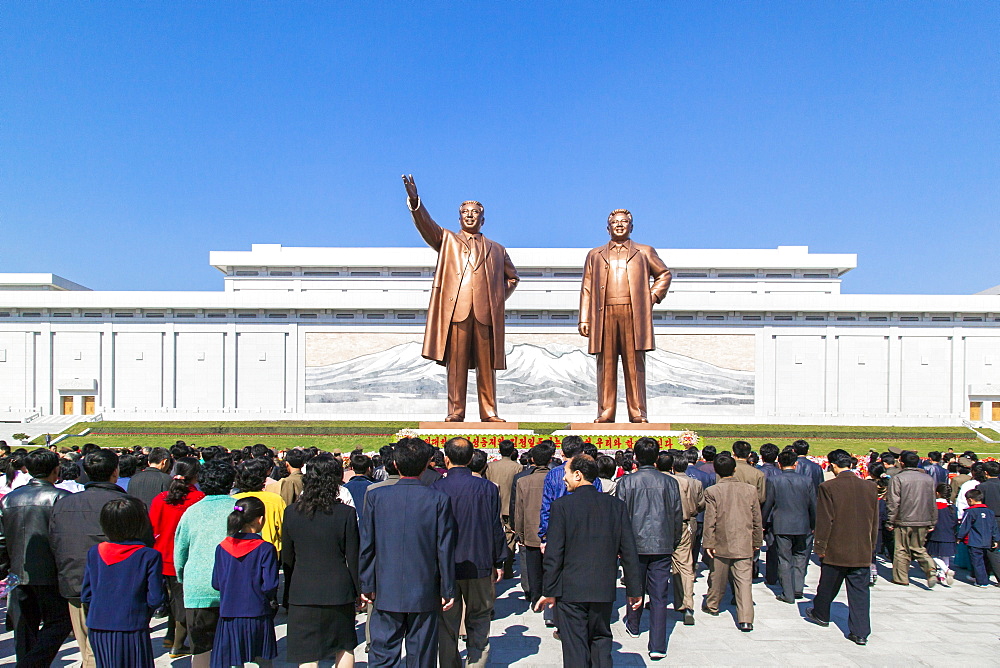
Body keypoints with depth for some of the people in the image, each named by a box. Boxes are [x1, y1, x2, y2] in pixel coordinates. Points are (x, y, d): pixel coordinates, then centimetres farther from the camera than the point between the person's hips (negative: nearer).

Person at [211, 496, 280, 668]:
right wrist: (272, 602, 6)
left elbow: (216, 583, 4)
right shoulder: (266, 549, -13)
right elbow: (269, 586, -14)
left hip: (228, 617, 3)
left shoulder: (222, 547, -1)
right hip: (258, 616, -3)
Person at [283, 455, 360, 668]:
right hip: (339, 592, -1)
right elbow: (353, 557, -6)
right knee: (345, 647, 19)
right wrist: (359, 589, 7)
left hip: (302, 593, 1)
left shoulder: (291, 512, -4)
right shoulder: (346, 513, -11)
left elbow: (287, 557, 5)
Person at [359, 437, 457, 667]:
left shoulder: (375, 495, -6)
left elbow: (366, 546, -1)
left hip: (386, 593, 1)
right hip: (425, 594, 0)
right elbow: (445, 549, -6)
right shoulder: (439, 499, -9)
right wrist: (448, 590, 3)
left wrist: (366, 585, 9)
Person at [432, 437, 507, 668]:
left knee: (447, 625, 12)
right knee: (479, 621, 16)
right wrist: (499, 562, 10)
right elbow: (496, 528, -1)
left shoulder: (436, 489, -10)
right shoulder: (488, 488, -6)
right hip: (479, 565, 1)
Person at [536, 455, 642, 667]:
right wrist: (634, 588, 9)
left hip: (571, 589, -4)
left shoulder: (562, 505, -11)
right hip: (604, 589, 4)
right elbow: (629, 551, 2)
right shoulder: (616, 505, 0)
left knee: (575, 649, 5)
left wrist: (549, 591, -4)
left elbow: (554, 553, -11)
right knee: (601, 641, 19)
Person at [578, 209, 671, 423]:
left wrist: (653, 296, 7)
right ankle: (605, 413, 2)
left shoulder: (645, 252, 18)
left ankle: (638, 413, 1)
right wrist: (584, 319, 5)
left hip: (634, 315, -1)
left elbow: (664, 274, 24)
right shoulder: (595, 255, 20)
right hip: (604, 315, 1)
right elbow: (587, 288, 14)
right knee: (606, 365, -1)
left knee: (635, 365, -2)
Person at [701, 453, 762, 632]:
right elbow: (757, 519, 5)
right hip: (744, 545, 1)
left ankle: (712, 605, 35)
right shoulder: (750, 490, -1)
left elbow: (710, 520, -8)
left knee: (717, 577, 16)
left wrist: (708, 543, -2)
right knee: (744, 581, 1)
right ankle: (746, 619, -6)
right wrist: (757, 541, 16)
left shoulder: (712, 491, -9)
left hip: (721, 543, -1)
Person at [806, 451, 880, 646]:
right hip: (862, 551, 3)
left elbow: (824, 521, -13)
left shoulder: (829, 487, -14)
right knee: (860, 590, 8)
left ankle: (820, 614, 37)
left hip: (836, 549, -3)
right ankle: (860, 632, 7)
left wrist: (820, 547, -3)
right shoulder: (869, 487, 0)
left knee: (828, 586, 17)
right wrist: (871, 546, 18)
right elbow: (875, 520, 8)